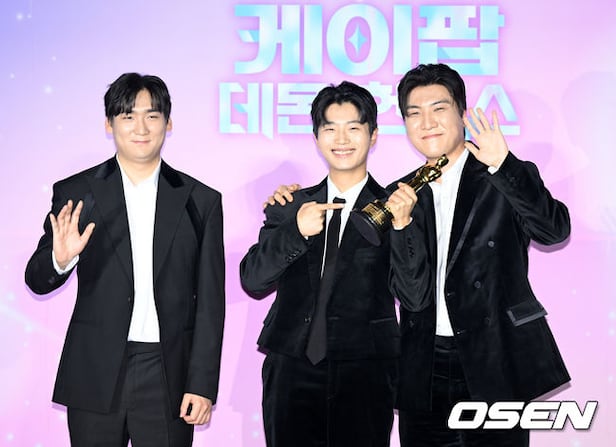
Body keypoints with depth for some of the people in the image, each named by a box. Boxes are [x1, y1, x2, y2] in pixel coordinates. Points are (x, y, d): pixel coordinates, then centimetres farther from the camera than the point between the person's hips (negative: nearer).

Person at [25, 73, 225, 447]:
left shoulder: (201, 201, 3)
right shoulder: (75, 193, 2)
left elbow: (210, 302, 3)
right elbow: (37, 280, 2)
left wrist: (203, 386, -2)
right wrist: (60, 260, -21)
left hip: (168, 376, 0)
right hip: (95, 377, 0)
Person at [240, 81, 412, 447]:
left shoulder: (392, 208, 1)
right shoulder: (290, 207, 9)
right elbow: (253, 281, 1)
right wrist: (296, 230, -15)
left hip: (365, 374, -2)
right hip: (291, 372, 2)